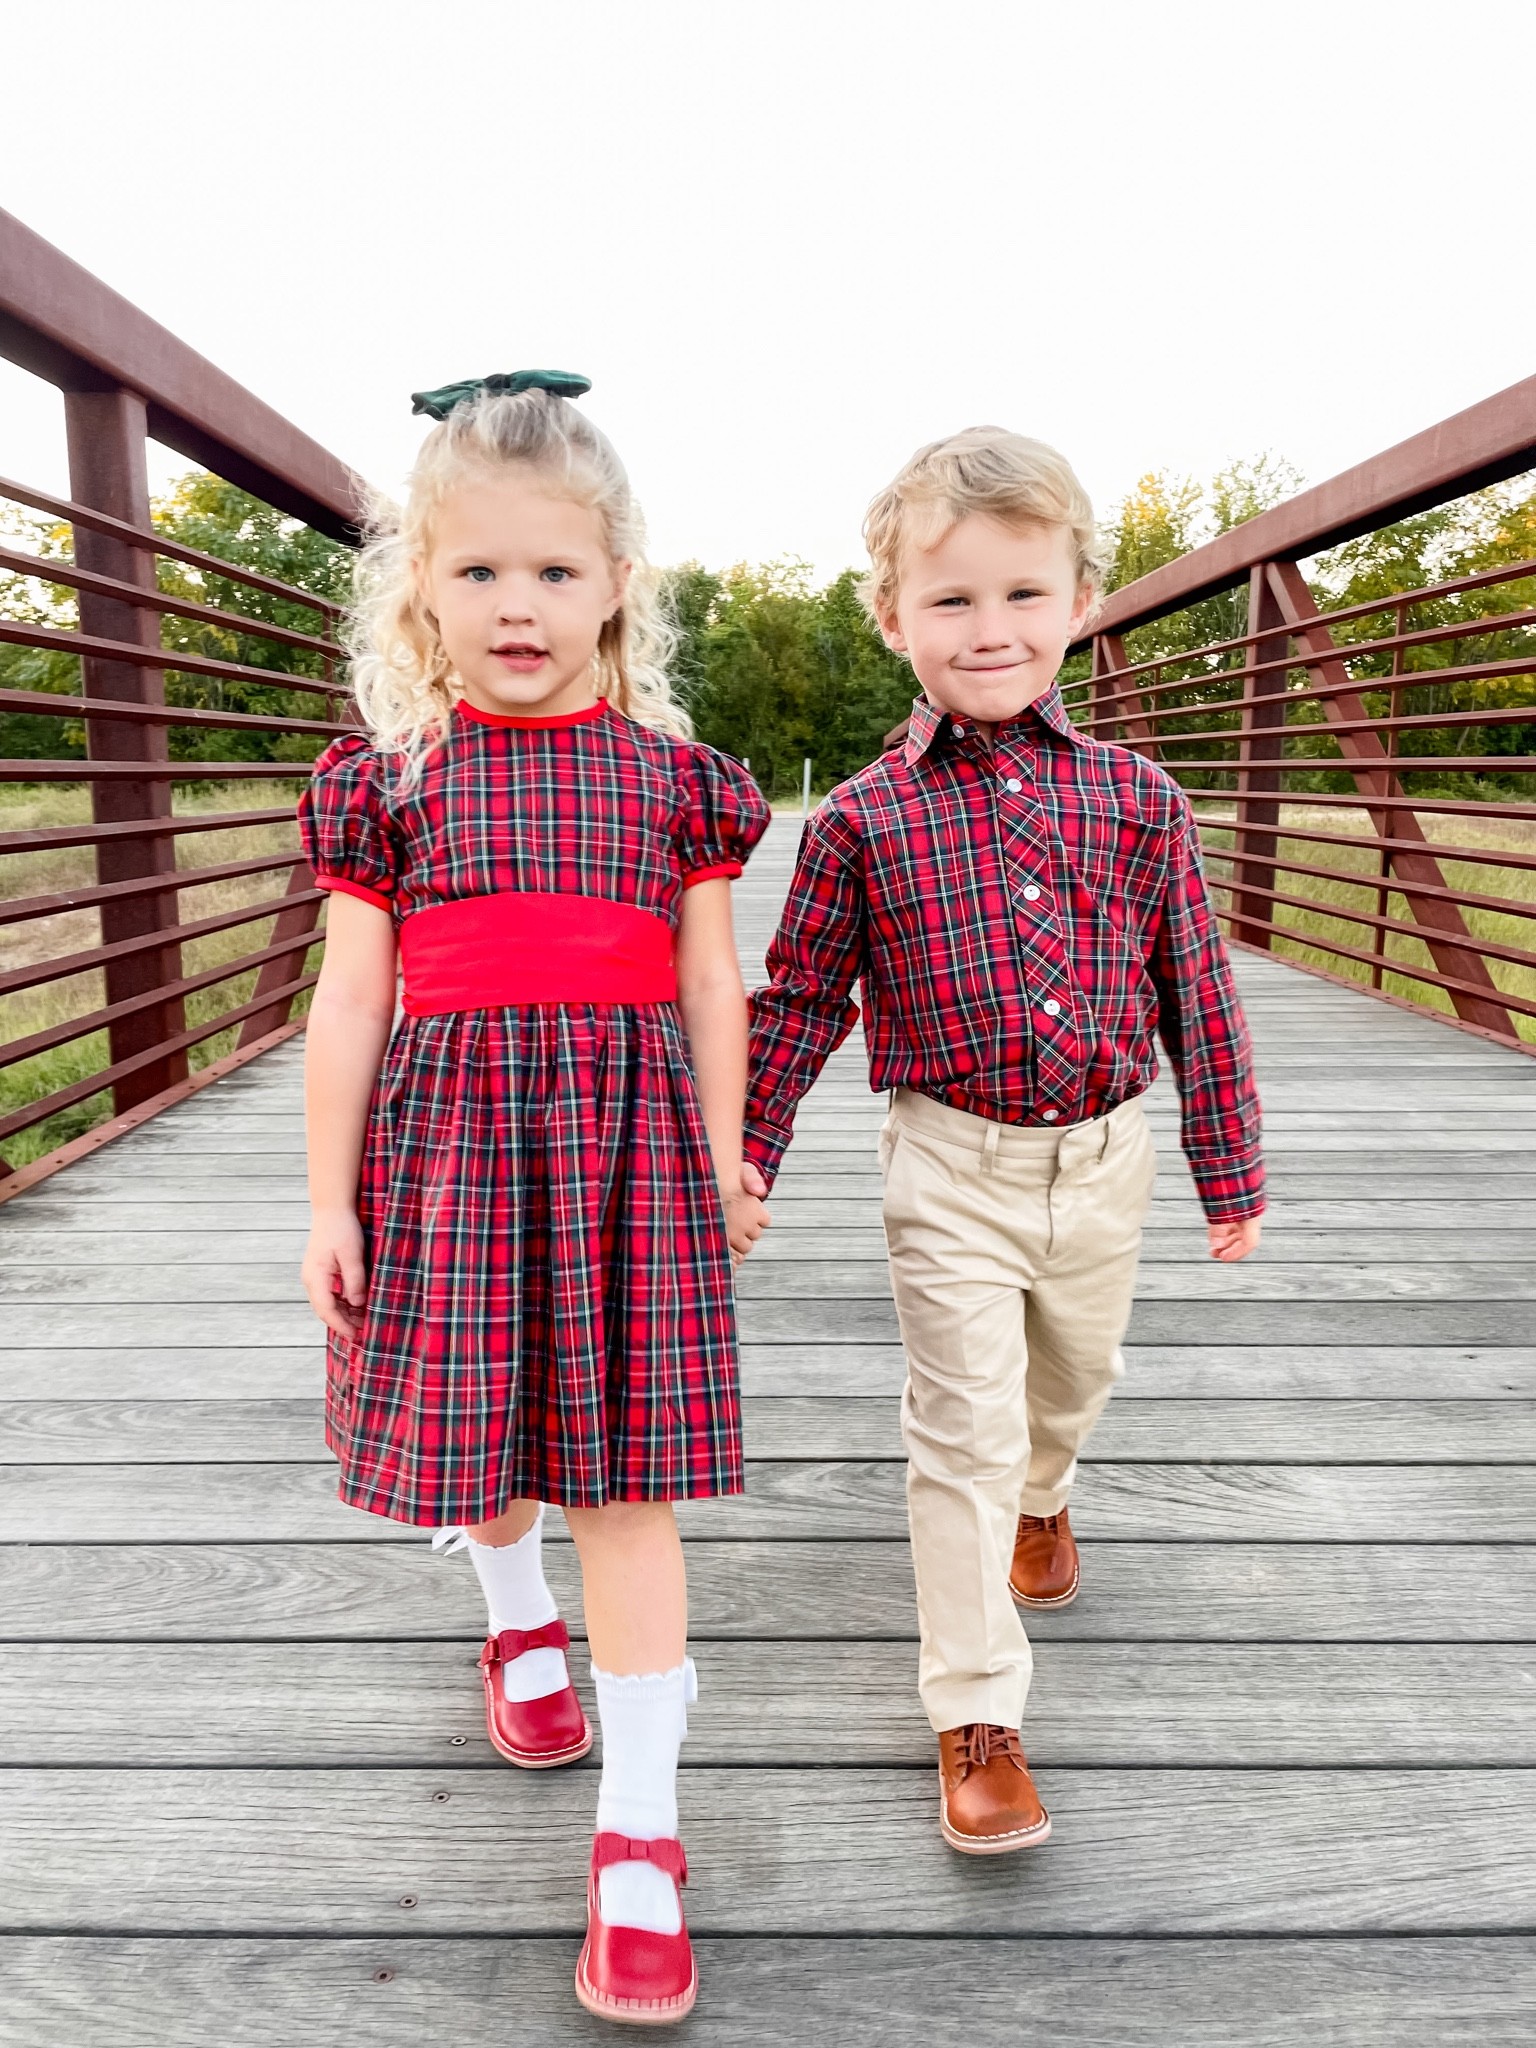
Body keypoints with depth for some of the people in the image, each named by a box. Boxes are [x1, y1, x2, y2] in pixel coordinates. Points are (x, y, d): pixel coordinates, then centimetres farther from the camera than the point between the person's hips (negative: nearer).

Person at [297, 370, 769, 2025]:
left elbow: (713, 985, 7)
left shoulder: (672, 772, 3)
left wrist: (723, 1161, 10)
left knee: (623, 1478, 1)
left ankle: (639, 1830, 15)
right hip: (449, 1131, 1)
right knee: (478, 1435, 17)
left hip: (627, 1139, -1)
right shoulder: (392, 775, 2)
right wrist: (330, 1196, 2)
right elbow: (350, 999, 2)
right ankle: (517, 1622, 52)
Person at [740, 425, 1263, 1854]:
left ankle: (1041, 1498, 60)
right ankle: (976, 1715, 19)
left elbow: (1196, 992, 2)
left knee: (1075, 1376, 26)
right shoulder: (863, 818, -9)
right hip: (952, 1171, -3)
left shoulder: (1137, 801, -4)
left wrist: (1228, 1170, 6)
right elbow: (800, 998, -1)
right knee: (963, 1437, 1)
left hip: (1104, 1158, 3)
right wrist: (741, 1156, -4)